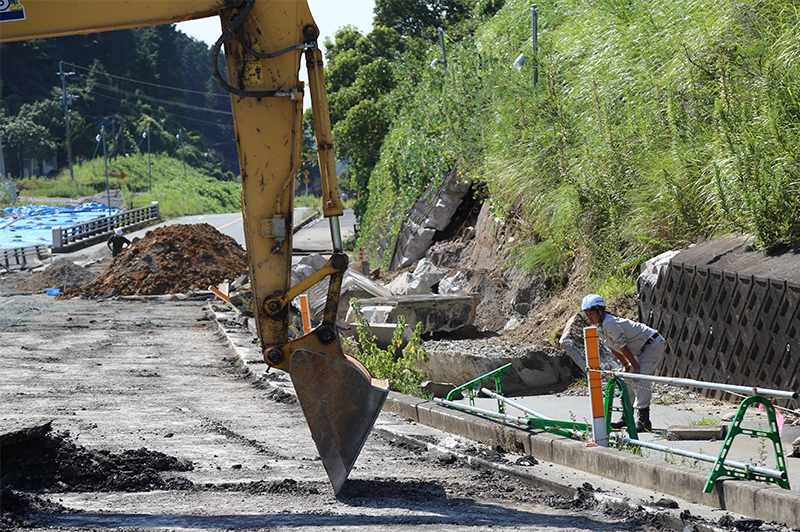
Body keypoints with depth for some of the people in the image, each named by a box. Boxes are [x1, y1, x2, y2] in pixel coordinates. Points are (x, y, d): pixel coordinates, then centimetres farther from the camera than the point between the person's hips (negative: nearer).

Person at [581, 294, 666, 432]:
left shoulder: (609, 323, -27)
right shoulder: (600, 328, 3)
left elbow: (622, 347, -24)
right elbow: (614, 349, 12)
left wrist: (635, 366, -19)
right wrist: (627, 366, 11)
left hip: (654, 344, -10)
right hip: (643, 348, 10)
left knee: (640, 378, -21)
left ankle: (644, 420, -22)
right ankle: (627, 417, 22)